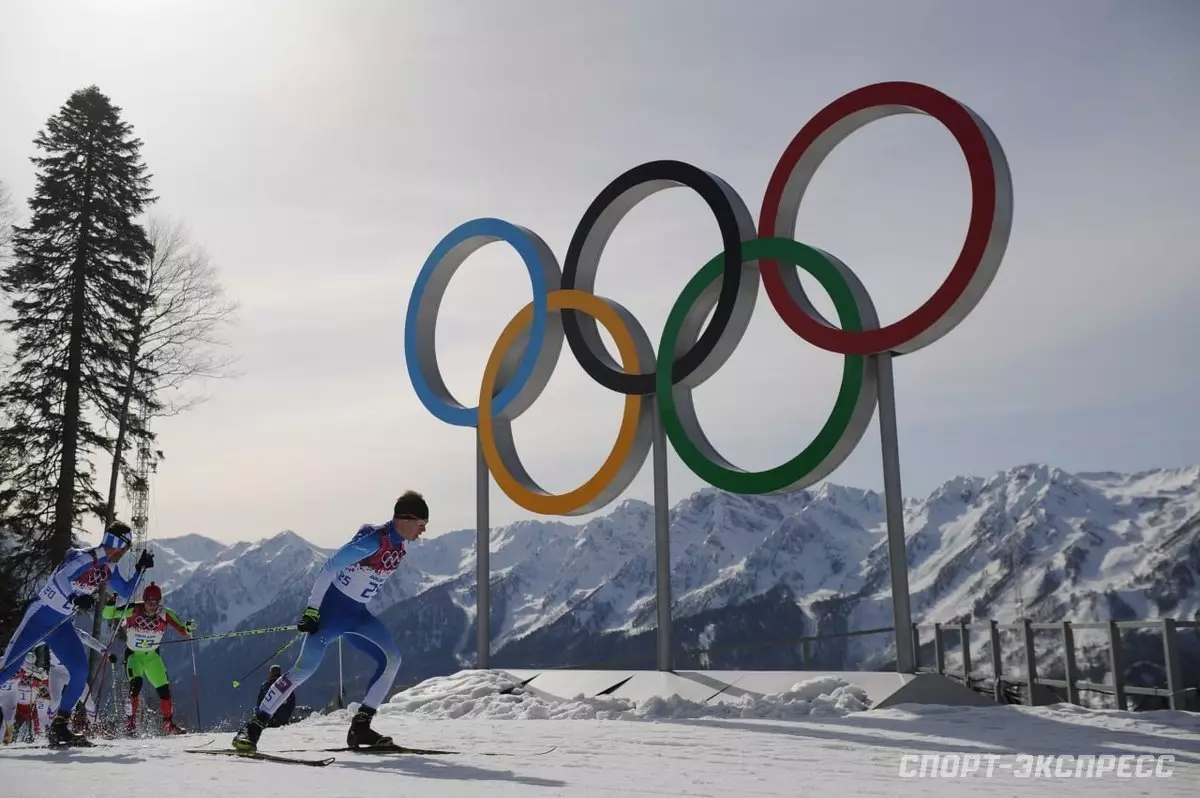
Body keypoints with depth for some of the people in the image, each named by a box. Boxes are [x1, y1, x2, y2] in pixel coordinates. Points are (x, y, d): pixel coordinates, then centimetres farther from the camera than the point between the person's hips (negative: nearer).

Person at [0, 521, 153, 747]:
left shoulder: (108, 568, 4)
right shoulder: (84, 558, -22)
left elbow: (126, 592, 16)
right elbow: (60, 578, -38)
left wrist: (140, 570, 3)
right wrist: (74, 598, -54)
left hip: (61, 624, 7)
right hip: (39, 616, -7)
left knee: (80, 670, -8)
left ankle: (59, 725, -1)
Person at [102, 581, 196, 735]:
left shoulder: (165, 614, -15)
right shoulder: (132, 610, -20)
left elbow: (183, 631, -14)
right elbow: (107, 614, -20)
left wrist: (189, 627, -37)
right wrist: (111, 606, -41)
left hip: (152, 656, 3)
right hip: (133, 655, -3)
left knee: (164, 689, -3)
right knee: (136, 683, -26)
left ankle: (168, 724, 15)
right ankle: (130, 722, -12)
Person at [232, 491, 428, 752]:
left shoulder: (400, 549, 5)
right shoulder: (374, 539, -22)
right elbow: (329, 568, -22)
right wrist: (312, 610, -24)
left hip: (357, 613, 8)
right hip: (332, 607, -8)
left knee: (392, 659, -7)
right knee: (306, 667, -16)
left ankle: (360, 727, -3)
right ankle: (253, 726, -6)